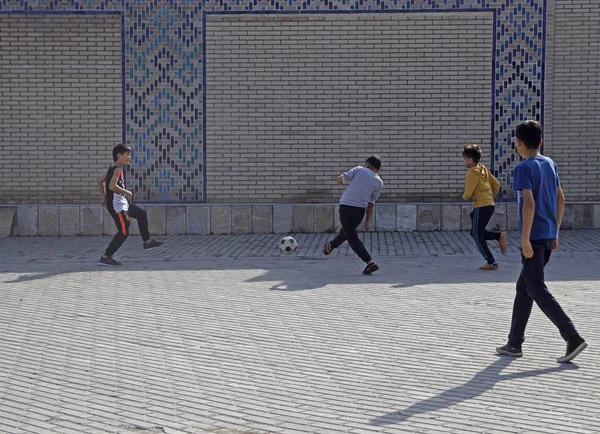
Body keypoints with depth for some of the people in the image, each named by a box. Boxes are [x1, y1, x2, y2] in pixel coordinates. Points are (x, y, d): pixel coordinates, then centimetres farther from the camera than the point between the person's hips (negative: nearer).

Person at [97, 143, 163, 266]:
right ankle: (106, 257, -1)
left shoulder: (113, 168, 12)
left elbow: (100, 181, 20)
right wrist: (126, 192, -19)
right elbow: (112, 186, -32)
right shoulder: (117, 169, -18)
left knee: (141, 214, 20)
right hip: (117, 206, -10)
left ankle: (147, 241, 31)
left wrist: (105, 197, 21)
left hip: (123, 203, 10)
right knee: (124, 232, -7)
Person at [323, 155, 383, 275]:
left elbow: (340, 180, 0)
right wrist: (368, 220, 16)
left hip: (346, 206, -3)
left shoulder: (359, 170, 0)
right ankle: (331, 246, 53)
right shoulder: (379, 183, 7)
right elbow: (371, 202, 10)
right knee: (348, 230, 29)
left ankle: (370, 262, -5)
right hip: (360, 210, 3)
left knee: (352, 237, 5)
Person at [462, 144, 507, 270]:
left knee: (478, 237, 0)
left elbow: (468, 193, -13)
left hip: (481, 206, -9)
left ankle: (491, 263, 1)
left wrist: (464, 197, 9)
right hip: (490, 204, 9)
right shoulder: (484, 169, 13)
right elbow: (496, 185, 15)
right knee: (475, 232, 18)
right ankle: (499, 236, 3)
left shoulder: (472, 173, -13)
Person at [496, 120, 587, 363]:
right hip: (549, 235, 8)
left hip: (534, 237, -8)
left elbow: (529, 203, -20)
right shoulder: (550, 164, 12)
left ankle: (573, 338, -13)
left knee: (537, 290, -5)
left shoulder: (524, 168, -11)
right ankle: (515, 343, 20)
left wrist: (525, 238, -18)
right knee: (524, 287, 15)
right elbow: (560, 199, 15)